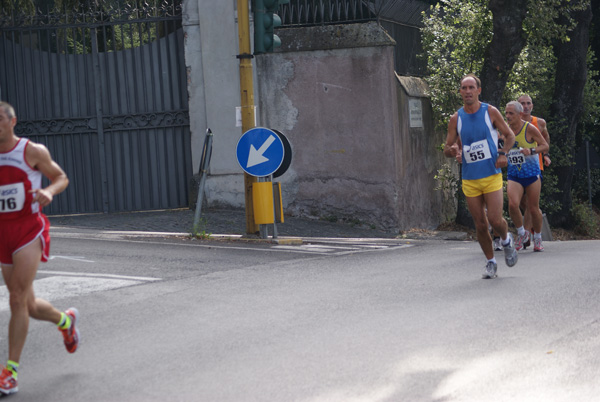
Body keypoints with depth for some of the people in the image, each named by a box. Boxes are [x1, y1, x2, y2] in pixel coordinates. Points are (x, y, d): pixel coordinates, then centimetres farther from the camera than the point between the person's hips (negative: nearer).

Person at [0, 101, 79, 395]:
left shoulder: (33, 152, -5)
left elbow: (61, 177, 4)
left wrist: (49, 191, -17)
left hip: (29, 230, -5)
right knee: (28, 305, 13)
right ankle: (65, 320, 46)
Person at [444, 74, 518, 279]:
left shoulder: (490, 112, 0)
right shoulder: (456, 118, 4)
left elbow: (510, 135, 9)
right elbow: (447, 148, 9)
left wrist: (502, 153, -9)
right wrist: (452, 151, -15)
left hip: (492, 176, -2)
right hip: (469, 180, 2)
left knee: (495, 219, -12)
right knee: (480, 225, 3)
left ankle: (507, 240, 21)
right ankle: (490, 262, 20)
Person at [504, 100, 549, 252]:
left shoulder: (529, 128, -10)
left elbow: (545, 146, -7)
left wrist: (531, 151, -23)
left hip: (531, 173, -3)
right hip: (514, 175, 3)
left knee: (533, 209, 3)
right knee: (513, 204, -19)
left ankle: (537, 238, 25)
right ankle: (521, 233, 4)